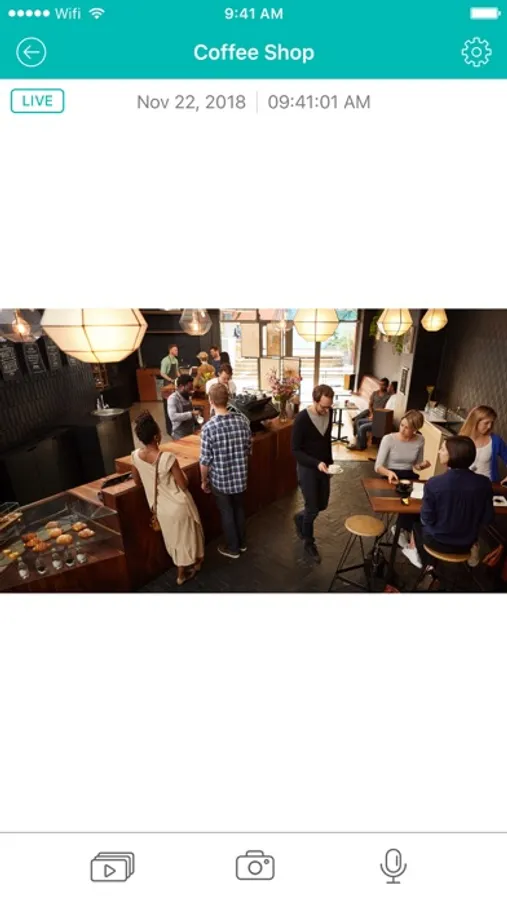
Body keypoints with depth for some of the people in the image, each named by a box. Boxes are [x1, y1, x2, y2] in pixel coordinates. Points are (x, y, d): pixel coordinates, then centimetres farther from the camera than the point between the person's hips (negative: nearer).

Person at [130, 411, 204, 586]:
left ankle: (182, 571, 41)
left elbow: (137, 481, 5)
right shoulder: (167, 457, -29)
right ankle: (194, 563, 45)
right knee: (186, 536, 21)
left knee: (174, 538, 24)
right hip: (178, 505, -5)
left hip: (161, 508, 5)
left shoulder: (136, 456, -12)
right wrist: (180, 473, -1)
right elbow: (183, 485, -20)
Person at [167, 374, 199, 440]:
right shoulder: (173, 398, -16)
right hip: (180, 436, -7)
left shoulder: (187, 397, 7)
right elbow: (173, 416, -30)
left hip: (191, 433, 7)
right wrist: (191, 414, -32)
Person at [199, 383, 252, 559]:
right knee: (239, 509, 23)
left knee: (227, 513, 15)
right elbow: (249, 449, 2)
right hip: (240, 477, 4)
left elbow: (205, 460, -16)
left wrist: (204, 480, 0)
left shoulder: (209, 427, -22)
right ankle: (242, 542, 41)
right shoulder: (243, 421, -9)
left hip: (220, 480, -4)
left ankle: (232, 548, 31)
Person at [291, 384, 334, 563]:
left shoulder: (329, 413, -4)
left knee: (322, 505, 16)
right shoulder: (302, 418, -23)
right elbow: (296, 450, -19)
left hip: (323, 466, 6)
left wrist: (329, 461, 15)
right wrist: (316, 463, -30)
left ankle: (300, 518, 45)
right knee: (312, 509, 1)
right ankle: (309, 543, 25)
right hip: (307, 468, -6)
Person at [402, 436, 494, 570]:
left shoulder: (434, 483, -27)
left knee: (417, 521, 29)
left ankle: (427, 561, 50)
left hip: (438, 542, -3)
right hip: (466, 545, 4)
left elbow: (427, 519, -17)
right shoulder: (484, 483, -16)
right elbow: (488, 519, -6)